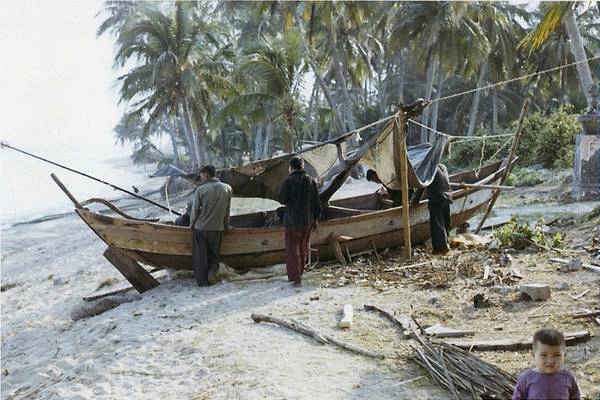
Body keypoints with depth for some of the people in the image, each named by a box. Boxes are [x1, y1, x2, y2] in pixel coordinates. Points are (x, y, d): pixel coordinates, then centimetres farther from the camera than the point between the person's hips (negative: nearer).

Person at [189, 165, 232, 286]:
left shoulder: (200, 190, -11)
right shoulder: (227, 189, -4)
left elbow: (195, 210, -6)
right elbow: (227, 211, 3)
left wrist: (192, 224, 11)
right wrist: (225, 225, 17)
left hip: (200, 228, -2)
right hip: (217, 228, 2)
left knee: (200, 256, 10)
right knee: (214, 255, 19)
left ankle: (202, 280, 14)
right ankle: (212, 271, -2)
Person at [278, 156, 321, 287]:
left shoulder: (289, 180, -13)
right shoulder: (310, 181, 3)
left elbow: (282, 199, -11)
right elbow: (316, 202, 6)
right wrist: (316, 218, 15)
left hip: (293, 219, -5)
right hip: (307, 220, 5)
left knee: (292, 249, 0)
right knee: (303, 248, 17)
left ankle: (296, 279, -5)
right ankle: (298, 273, 28)